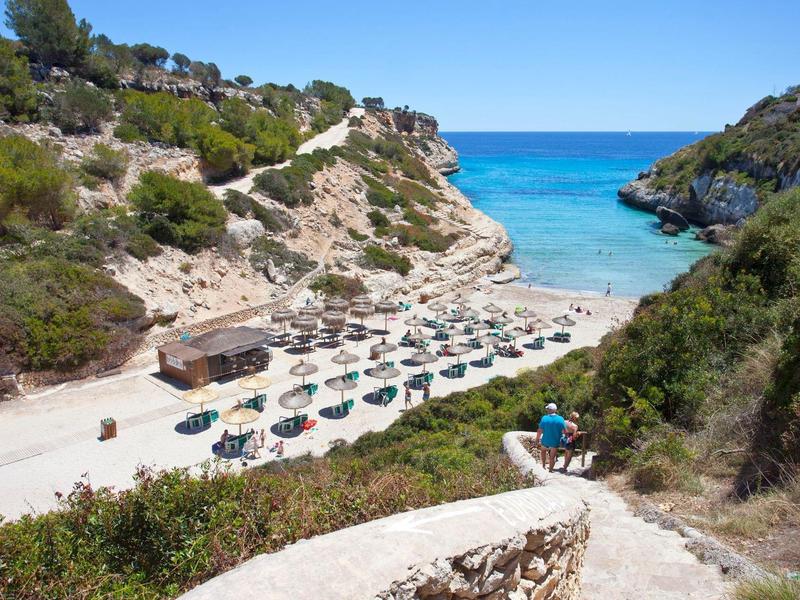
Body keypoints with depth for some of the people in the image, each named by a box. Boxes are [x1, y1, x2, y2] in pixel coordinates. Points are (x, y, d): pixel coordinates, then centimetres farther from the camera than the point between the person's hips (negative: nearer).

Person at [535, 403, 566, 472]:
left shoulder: (544, 418, -16)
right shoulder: (560, 419, -15)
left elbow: (539, 431, -14)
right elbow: (564, 431, -11)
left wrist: (537, 440, -2)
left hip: (545, 441, 0)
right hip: (555, 442, 0)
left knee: (543, 451, 30)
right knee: (552, 457, 16)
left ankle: (543, 465, 34)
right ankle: (550, 470, 28)